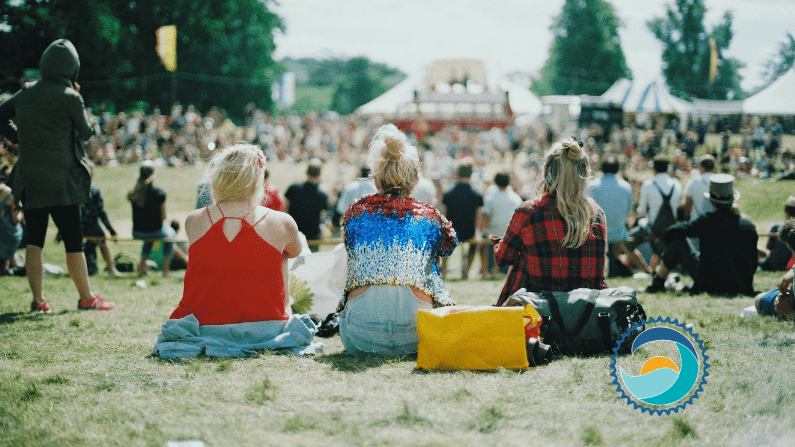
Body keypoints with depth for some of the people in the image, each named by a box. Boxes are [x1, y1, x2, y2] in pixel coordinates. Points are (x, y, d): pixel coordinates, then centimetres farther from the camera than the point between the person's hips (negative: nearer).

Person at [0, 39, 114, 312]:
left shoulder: (26, 92, 5)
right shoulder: (69, 97, -11)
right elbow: (85, 133, 1)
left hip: (29, 180, 5)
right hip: (61, 181, -5)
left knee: (34, 239, 11)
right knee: (73, 240, 3)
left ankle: (38, 299, 11)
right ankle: (86, 298, 9)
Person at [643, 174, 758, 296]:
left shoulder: (706, 222, -13)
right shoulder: (749, 227, -5)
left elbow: (672, 232, -7)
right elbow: (753, 265, 3)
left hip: (709, 285, -4)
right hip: (742, 288, 4)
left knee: (677, 240, 8)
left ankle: (657, 282, 23)